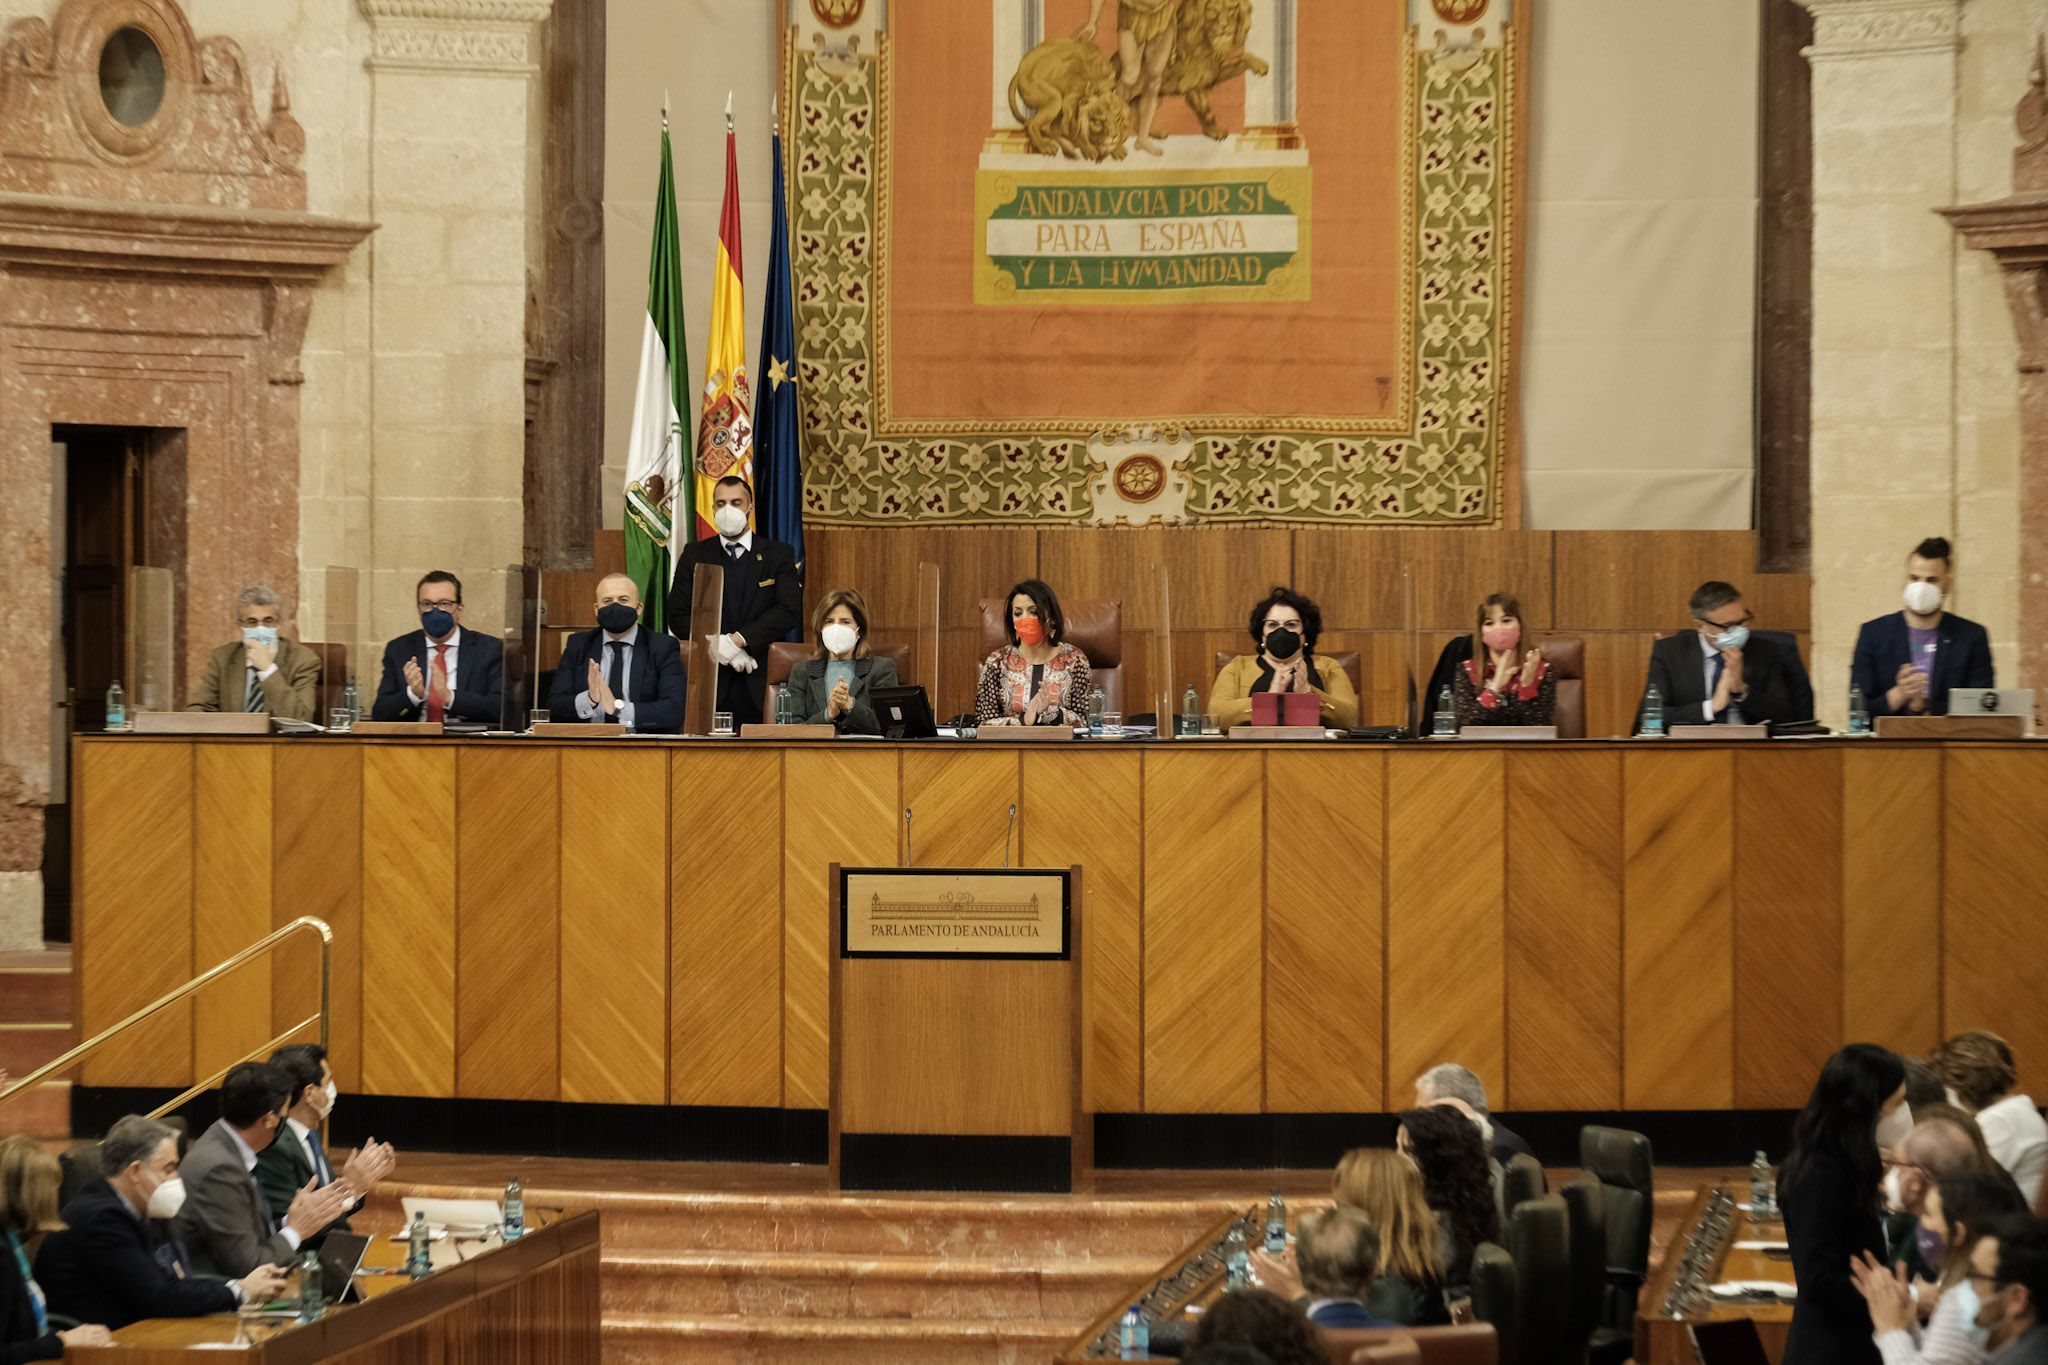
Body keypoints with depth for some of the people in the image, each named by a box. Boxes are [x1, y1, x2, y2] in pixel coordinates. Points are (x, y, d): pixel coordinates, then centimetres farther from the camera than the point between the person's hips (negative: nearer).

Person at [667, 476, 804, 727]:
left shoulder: (779, 554, 8)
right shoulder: (694, 555, 11)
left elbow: (790, 611, -6)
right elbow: (677, 616, 4)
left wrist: (738, 640, -16)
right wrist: (715, 644, -13)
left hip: (760, 686, -1)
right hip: (709, 683, 1)